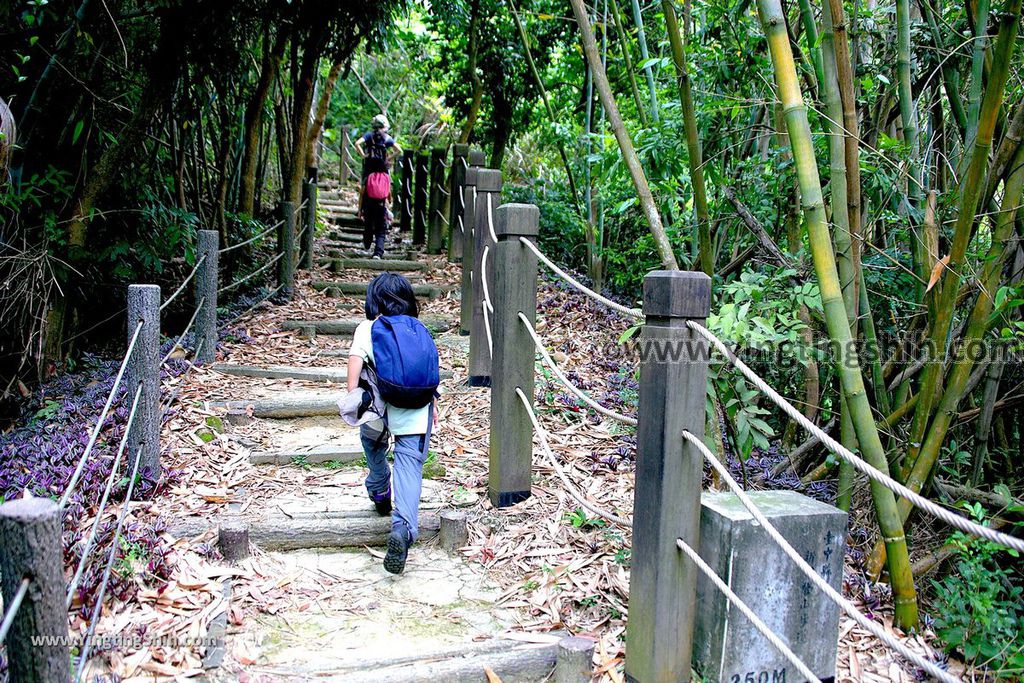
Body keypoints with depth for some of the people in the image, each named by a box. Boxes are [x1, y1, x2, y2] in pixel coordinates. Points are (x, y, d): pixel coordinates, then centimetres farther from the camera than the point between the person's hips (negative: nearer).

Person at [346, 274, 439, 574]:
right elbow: (430, 366, 14)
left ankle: (380, 493, 47)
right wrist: (433, 401, 22)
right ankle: (404, 527, -24)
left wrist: (352, 393, -12)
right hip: (417, 408, 1)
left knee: (372, 440, 31)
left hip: (379, 406, -1)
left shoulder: (368, 328, 4)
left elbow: (356, 358, -10)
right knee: (410, 465, -5)